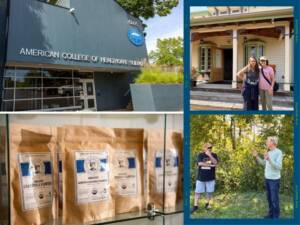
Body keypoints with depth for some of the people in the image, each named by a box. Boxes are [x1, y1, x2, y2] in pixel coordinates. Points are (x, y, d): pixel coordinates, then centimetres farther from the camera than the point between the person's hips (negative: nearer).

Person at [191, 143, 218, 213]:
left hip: (210, 178, 1)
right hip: (201, 177, -1)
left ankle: (207, 204, 26)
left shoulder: (214, 155, 2)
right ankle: (195, 206, 10)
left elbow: (215, 163, -15)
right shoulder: (200, 155, -1)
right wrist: (210, 165, -15)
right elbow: (200, 163, -15)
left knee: (209, 192, 7)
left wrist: (209, 155, -25)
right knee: (197, 192, 2)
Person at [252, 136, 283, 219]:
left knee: (274, 199, 0)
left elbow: (279, 167, -25)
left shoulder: (278, 152, -17)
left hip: (274, 179, -8)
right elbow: (263, 163, 18)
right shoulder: (269, 152, 8)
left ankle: (276, 216, 11)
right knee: (269, 197, 15)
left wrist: (269, 159, -36)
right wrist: (256, 156, 5)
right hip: (267, 178, 8)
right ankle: (271, 213, 27)